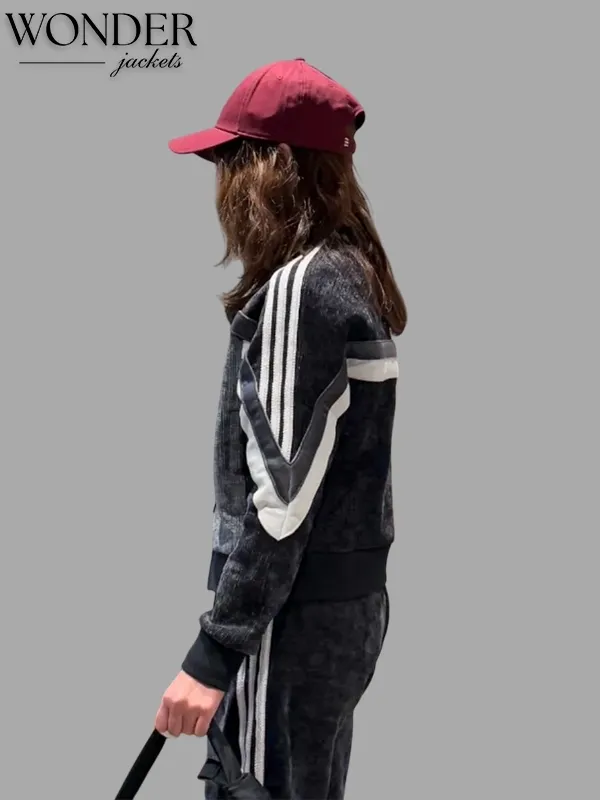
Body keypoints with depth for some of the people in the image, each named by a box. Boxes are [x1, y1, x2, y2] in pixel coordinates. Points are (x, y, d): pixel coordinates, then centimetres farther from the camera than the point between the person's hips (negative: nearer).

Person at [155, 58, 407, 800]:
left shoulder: (299, 289, -19)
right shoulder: (354, 275, 9)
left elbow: (284, 497, -23)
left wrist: (214, 654, -21)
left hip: (293, 620, -9)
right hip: (346, 603, 9)